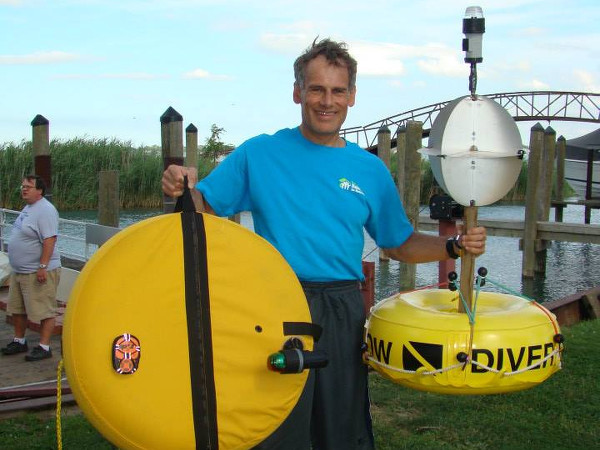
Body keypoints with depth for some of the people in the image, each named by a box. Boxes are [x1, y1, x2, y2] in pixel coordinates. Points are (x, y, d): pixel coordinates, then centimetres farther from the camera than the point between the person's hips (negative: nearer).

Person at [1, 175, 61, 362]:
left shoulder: (45, 210, -17)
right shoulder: (27, 208, 15)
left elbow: (49, 240, -24)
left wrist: (43, 266, -28)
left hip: (38, 272, -11)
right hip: (19, 271, 11)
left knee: (44, 311, -3)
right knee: (17, 309, 18)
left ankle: (44, 347, 3)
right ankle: (19, 341, 31)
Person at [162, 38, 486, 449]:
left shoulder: (371, 171, 6)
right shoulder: (259, 153, 0)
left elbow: (401, 245, 12)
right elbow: (204, 211, 1)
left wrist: (455, 246, -2)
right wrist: (184, 190, -20)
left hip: (343, 313, 2)